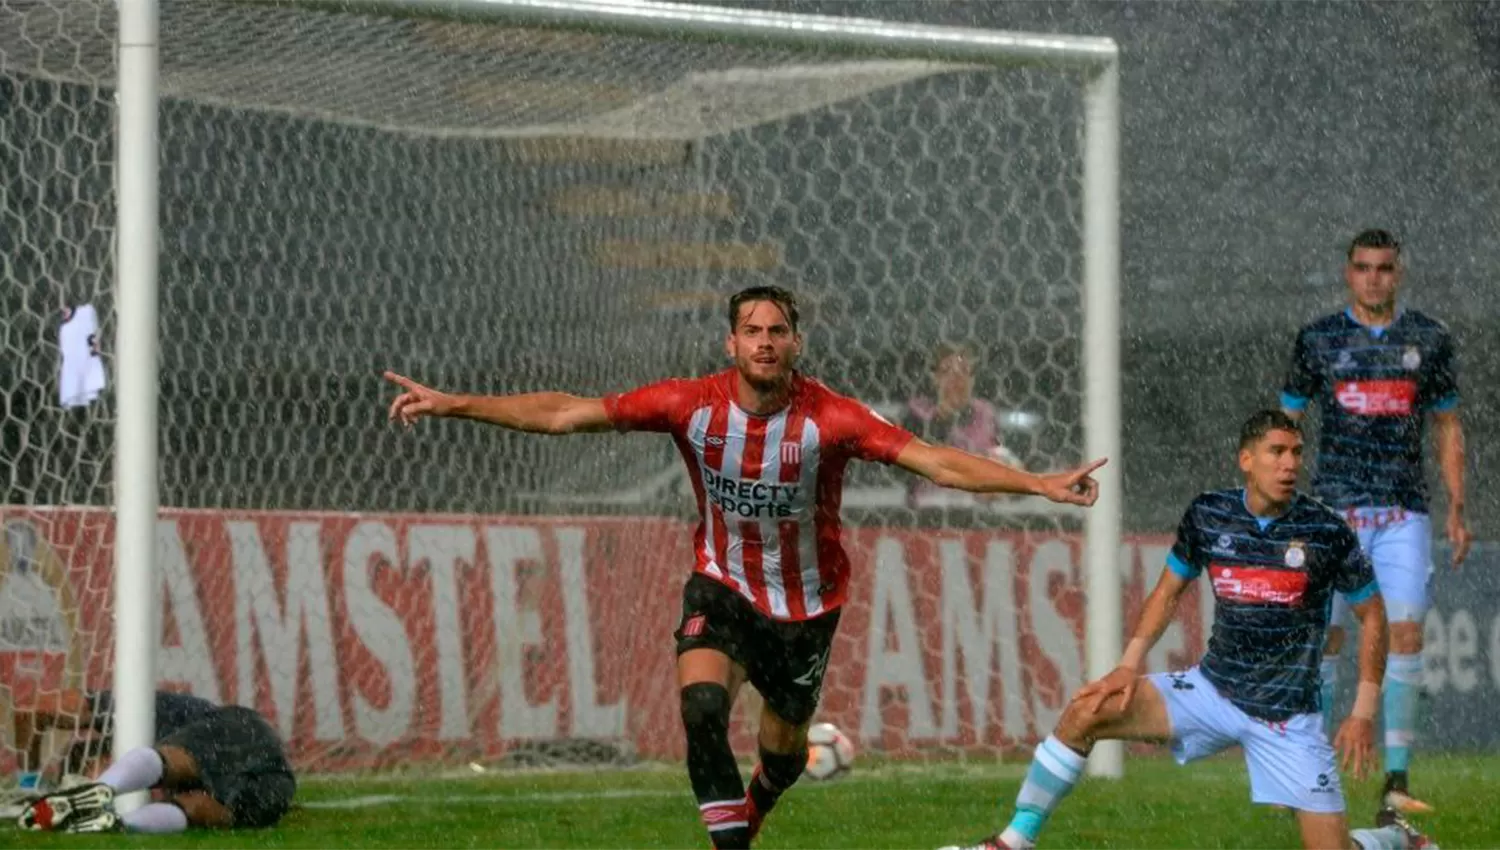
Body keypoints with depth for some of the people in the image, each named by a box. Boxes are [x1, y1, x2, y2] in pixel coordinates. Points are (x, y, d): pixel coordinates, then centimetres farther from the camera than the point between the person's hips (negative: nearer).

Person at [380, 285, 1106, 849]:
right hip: (722, 588, 0)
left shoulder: (828, 418, -23)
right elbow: (565, 414, -14)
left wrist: (1039, 484, -39)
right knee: (701, 706, -27)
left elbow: (935, 461, -28)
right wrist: (453, 405, -17)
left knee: (782, 747, 14)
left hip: (806, 602, 0)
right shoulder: (691, 404, -17)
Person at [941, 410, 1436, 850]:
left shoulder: (1327, 532, -11)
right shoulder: (1208, 516, -3)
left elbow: (1372, 614, 1)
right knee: (1085, 711, -14)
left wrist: (1364, 712, -4)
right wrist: (1130, 664, 0)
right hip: (1212, 689, 3)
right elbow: (1169, 590, 12)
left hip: (1288, 719, -3)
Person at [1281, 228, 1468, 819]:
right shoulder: (1318, 339, 5)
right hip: (1333, 509, -1)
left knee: (1405, 636, -8)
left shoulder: (1429, 340, 7)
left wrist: (1456, 510, 7)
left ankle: (1396, 782, -7)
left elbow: (1448, 427, 14)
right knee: (1325, 638, -2)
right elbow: (1287, 423, 10)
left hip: (1404, 514, 1)